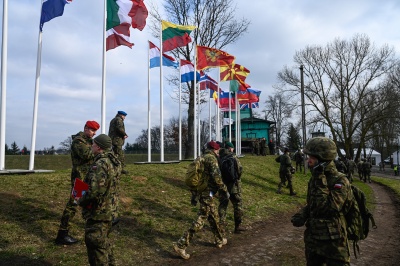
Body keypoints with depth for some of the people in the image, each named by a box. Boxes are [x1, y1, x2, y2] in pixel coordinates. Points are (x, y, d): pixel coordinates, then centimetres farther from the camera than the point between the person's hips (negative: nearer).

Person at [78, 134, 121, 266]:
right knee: (104, 243, 25)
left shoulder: (100, 164, -24)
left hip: (97, 214, -9)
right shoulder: (110, 161, 4)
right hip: (106, 211, 9)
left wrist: (80, 201, -13)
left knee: (96, 248, 4)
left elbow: (94, 192, -30)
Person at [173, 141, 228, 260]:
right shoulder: (211, 158, -12)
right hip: (208, 193, -10)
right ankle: (181, 245, -7)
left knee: (214, 217, 21)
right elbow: (216, 176, -24)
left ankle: (219, 240, 36)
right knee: (200, 220, -7)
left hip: (201, 192, 10)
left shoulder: (201, 158, 16)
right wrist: (224, 190, -13)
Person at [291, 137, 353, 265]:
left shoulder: (340, 181, -18)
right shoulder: (314, 179, 2)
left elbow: (327, 209, -29)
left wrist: (320, 181, -27)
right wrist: (302, 215, -4)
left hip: (333, 244, -7)